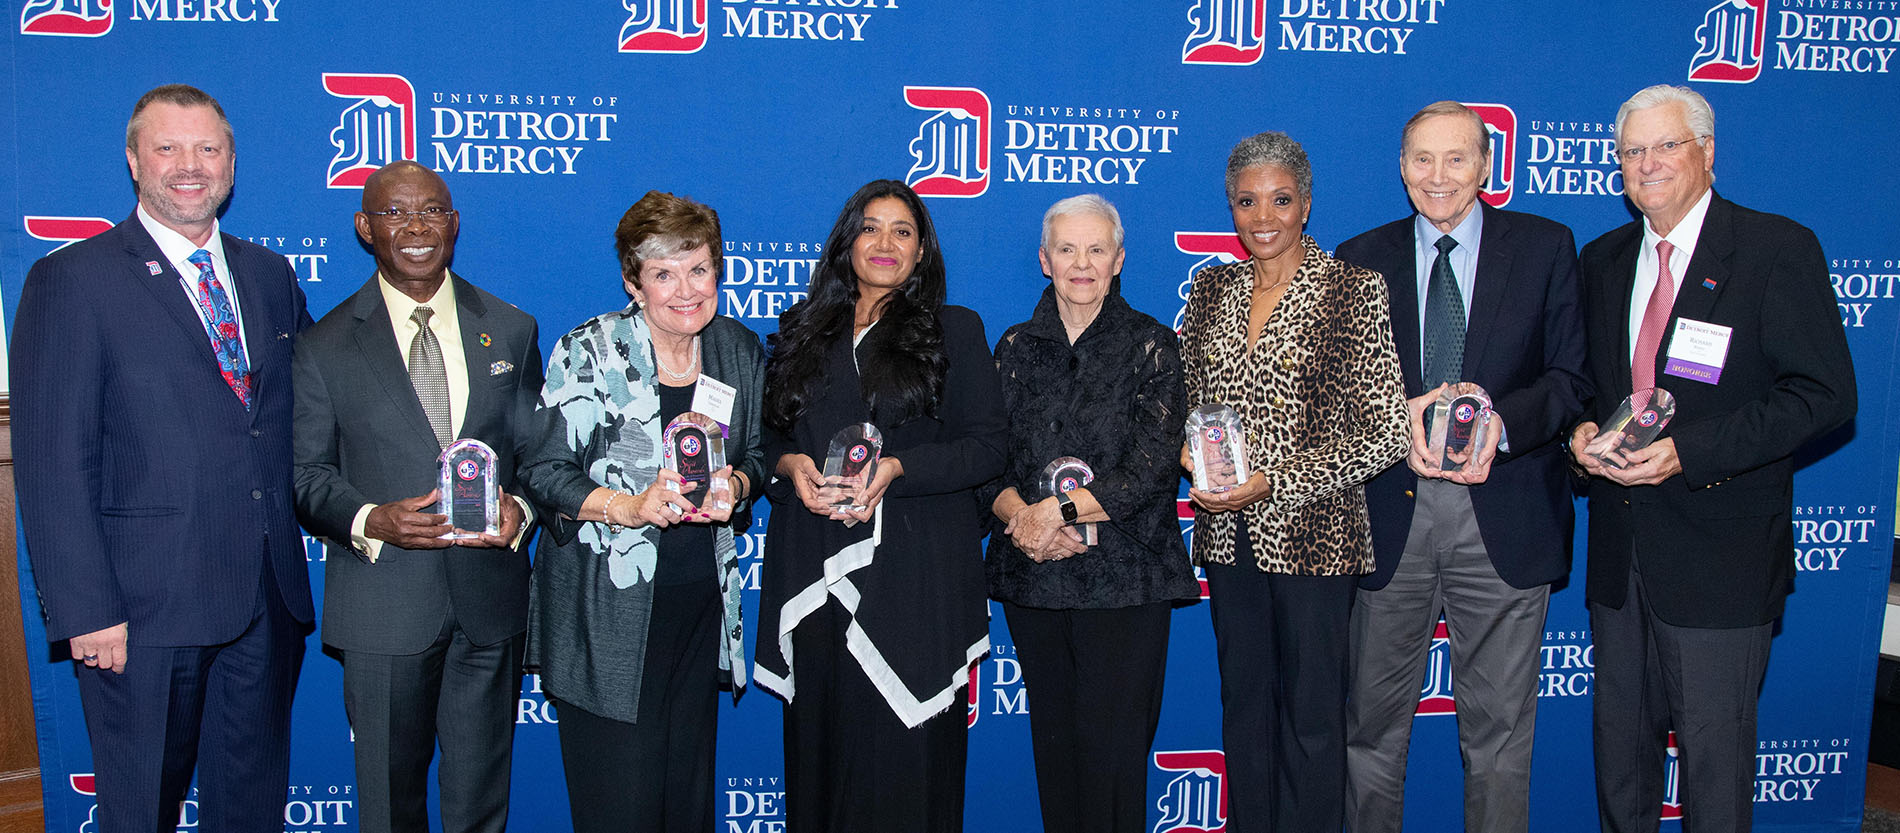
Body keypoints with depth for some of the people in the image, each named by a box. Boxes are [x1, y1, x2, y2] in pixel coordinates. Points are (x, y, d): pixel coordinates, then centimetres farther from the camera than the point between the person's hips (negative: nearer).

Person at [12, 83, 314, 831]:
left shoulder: (271, 276, 11)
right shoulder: (71, 282, -5)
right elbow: (54, 466, -9)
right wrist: (85, 611, -13)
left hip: (270, 599, 5)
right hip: (147, 606, -4)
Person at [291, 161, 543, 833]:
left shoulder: (512, 332, 6)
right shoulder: (325, 347, 0)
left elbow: (534, 450, 9)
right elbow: (306, 474, 1)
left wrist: (520, 509, -13)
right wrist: (369, 520, -19)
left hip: (490, 600, 2)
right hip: (383, 607, -1)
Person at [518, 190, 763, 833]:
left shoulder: (740, 350, 6)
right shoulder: (587, 352, -7)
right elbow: (545, 471, -8)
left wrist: (736, 484, -10)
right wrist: (628, 507, -24)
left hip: (702, 601, 4)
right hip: (608, 607, -4)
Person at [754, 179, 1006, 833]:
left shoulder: (954, 330, 7)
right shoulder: (804, 332, 16)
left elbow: (987, 446, -1)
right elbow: (767, 433, 17)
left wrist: (895, 468, -14)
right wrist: (791, 464, -6)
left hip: (914, 573, -3)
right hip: (814, 567, 3)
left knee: (903, 752, -3)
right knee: (818, 738, 5)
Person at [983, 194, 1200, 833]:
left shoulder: (1149, 344, 1)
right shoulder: (1016, 347, 11)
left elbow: (1152, 467, -9)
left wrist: (1058, 509, -15)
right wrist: (1021, 517, -14)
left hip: (1122, 574, -3)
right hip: (1032, 573, 3)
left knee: (1112, 742, -3)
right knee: (1052, 735, 10)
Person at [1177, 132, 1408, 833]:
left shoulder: (1353, 289, -8)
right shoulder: (1210, 288, 8)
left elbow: (1384, 432, -11)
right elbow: (1187, 398, 18)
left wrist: (1273, 482, -17)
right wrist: (1192, 448, -4)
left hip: (1311, 534, -4)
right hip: (1228, 533, 5)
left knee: (1310, 715, 6)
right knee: (1243, 701, 15)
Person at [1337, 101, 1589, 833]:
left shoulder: (1546, 247, 5)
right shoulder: (1360, 260, 8)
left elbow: (1571, 379, 0)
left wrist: (1500, 422, -19)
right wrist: (1396, 419, -16)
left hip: (1505, 518, -1)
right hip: (1391, 511, 1)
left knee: (1500, 727, 10)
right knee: (1372, 720, 11)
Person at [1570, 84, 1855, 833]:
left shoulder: (1779, 250, -7)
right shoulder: (1603, 260, 11)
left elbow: (1825, 392, -12)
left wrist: (1689, 452, -22)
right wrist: (1584, 430, -5)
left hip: (1721, 552, -5)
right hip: (1619, 546, 5)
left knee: (1715, 744, 5)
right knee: (1619, 735, 16)